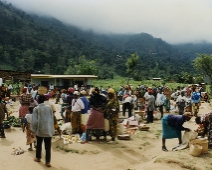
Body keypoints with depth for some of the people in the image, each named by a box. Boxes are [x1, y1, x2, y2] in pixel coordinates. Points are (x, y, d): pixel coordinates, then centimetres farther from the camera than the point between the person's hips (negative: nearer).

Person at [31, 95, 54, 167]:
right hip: (49, 130, 1)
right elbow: (52, 118, 6)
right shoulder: (49, 107, -1)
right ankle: (48, 162, 5)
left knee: (39, 145, 19)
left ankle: (38, 158, 36)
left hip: (40, 129, -1)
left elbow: (35, 121, -10)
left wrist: (33, 129, 3)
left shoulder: (36, 108, -8)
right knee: (48, 146, 4)